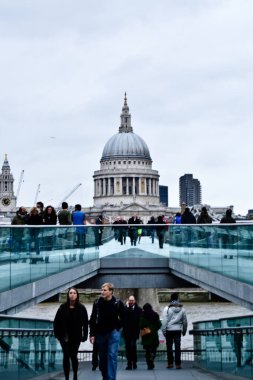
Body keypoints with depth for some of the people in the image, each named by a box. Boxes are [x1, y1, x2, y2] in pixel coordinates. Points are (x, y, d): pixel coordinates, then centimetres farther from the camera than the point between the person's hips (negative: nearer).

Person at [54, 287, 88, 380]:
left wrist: (85, 336, -7)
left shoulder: (81, 308, -4)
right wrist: (57, 334, -1)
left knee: (73, 356, 6)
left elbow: (85, 323, -4)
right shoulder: (63, 307, -1)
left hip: (76, 337, -1)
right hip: (64, 337, 1)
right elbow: (56, 321, 3)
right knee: (66, 356, 0)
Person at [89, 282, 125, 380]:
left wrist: (117, 327, 1)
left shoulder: (118, 303, -7)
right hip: (100, 333, 3)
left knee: (112, 356, -10)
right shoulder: (97, 303, -3)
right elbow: (92, 320, 1)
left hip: (113, 333, -3)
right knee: (102, 357, 11)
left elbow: (123, 317, 6)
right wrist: (92, 334, -3)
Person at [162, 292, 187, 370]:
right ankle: (178, 364, -2)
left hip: (169, 330, -1)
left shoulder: (167, 309, -5)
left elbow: (164, 321, -7)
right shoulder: (182, 309, 3)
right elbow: (185, 321, 9)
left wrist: (164, 331, -2)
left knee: (169, 347, 8)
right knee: (178, 347, 1)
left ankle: (170, 363, 7)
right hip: (178, 330, 2)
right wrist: (184, 331, 20)